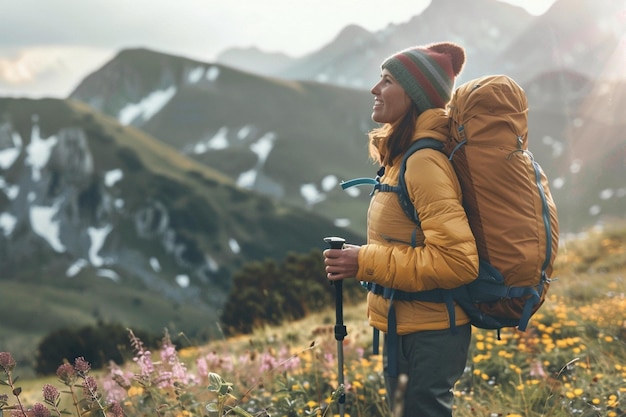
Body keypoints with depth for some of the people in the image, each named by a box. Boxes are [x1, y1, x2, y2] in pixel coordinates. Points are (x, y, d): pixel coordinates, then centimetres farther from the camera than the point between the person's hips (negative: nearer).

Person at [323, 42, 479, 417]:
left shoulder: (425, 162, -20)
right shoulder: (407, 156, 9)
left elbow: (457, 260, -26)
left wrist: (367, 263, -23)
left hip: (427, 337, -10)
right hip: (407, 328, 10)